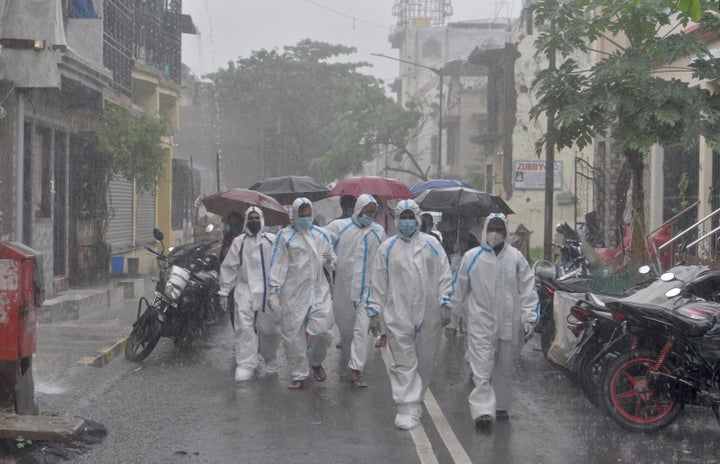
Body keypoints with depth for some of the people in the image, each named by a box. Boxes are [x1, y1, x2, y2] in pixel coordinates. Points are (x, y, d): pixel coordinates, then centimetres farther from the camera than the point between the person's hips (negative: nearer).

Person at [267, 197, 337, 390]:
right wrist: (273, 290, -9)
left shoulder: (321, 235, 12)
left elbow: (332, 263, 22)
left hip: (319, 289, 2)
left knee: (323, 331, -7)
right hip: (293, 293, -2)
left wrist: (329, 261, 0)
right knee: (293, 334, 1)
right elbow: (277, 265, -2)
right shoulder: (285, 236, 2)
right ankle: (299, 375, 15)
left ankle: (316, 362, 23)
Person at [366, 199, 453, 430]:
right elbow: (378, 282, 7)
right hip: (398, 315, -2)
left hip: (429, 314, 2)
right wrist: (374, 310, 3)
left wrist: (446, 304, 0)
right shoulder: (387, 248, 6)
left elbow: (444, 276, 9)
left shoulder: (432, 245, 9)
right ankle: (407, 409, -9)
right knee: (404, 363, -7)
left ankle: (415, 400, 28)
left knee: (424, 361, 10)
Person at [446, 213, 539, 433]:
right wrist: (452, 312, 16)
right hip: (480, 322, -2)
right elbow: (458, 288, 12)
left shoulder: (516, 258, 5)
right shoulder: (471, 257, 3)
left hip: (509, 323, 2)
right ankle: (483, 411, -16)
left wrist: (529, 318, -1)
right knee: (482, 367, -11)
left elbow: (528, 289, 5)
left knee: (504, 368, 14)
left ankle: (501, 405, 31)